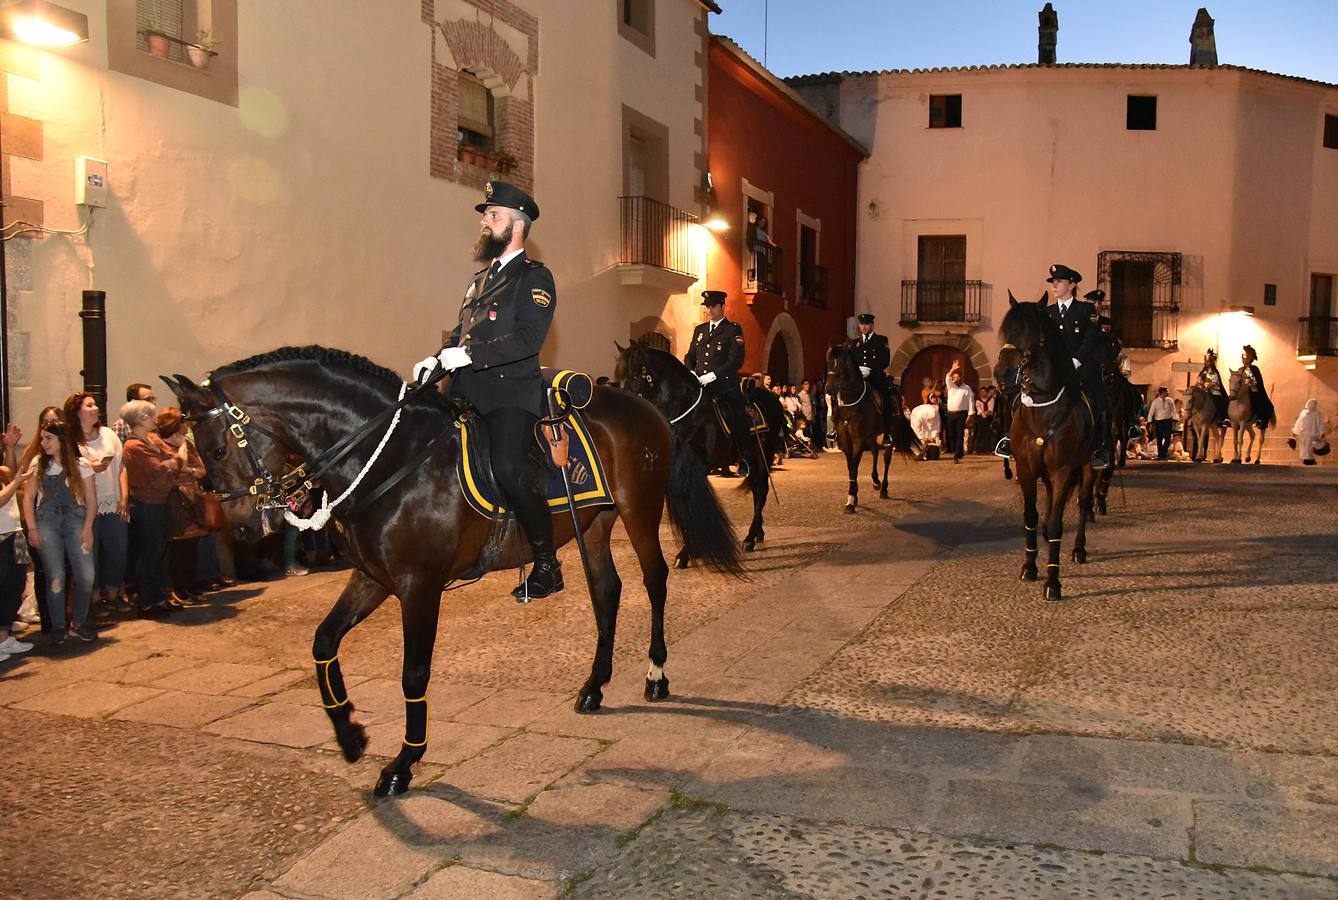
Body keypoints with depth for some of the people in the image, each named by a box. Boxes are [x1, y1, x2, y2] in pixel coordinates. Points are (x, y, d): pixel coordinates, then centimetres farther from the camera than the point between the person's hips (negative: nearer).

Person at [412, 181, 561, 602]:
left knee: (510, 468, -24)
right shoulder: (481, 278, 24)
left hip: (512, 393, -8)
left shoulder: (535, 277, -2)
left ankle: (547, 564, -7)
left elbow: (529, 339, -15)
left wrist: (469, 355, -20)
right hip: (468, 391, 8)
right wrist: (437, 360, 5)